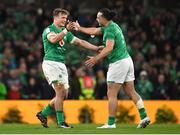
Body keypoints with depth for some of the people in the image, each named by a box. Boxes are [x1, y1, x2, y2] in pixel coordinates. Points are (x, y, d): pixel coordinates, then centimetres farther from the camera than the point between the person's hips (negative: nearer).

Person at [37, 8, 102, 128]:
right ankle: (61, 122, -10)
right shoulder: (48, 30, -3)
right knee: (60, 92, -13)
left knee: (64, 94, 6)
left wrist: (96, 48, 7)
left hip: (61, 64, 8)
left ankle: (43, 114, 16)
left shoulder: (65, 32, 19)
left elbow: (80, 42, 15)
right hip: (51, 63, -8)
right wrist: (66, 30, -34)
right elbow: (53, 39, -26)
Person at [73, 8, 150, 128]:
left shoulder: (109, 30, -15)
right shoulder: (112, 26, 14)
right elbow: (94, 31, 28)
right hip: (127, 60, 9)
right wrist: (80, 28, 35)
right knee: (131, 92, 9)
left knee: (112, 94, -4)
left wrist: (96, 58, -34)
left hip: (118, 63, -9)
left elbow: (109, 48, -29)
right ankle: (144, 117, 6)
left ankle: (111, 123, -4)